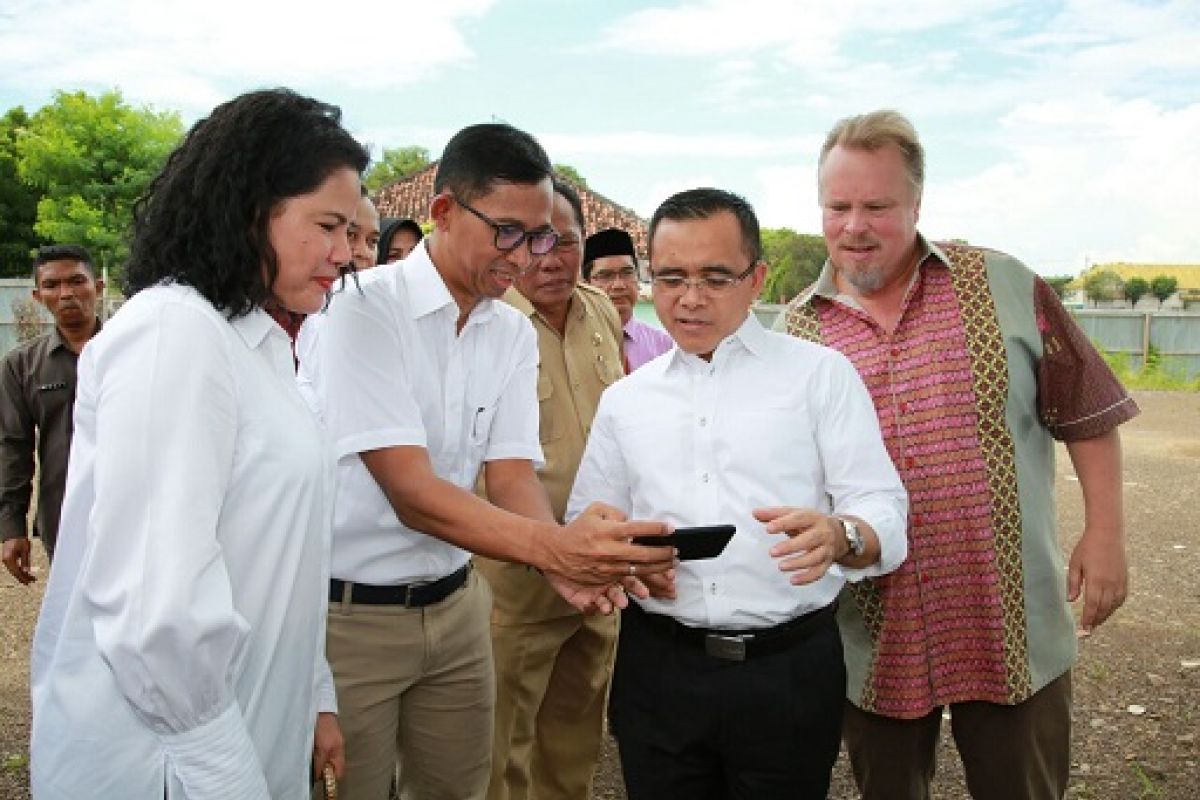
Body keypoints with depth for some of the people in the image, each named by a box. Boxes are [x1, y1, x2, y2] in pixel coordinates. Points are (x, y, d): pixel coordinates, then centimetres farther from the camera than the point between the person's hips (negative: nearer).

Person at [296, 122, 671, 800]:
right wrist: (554, 547, -37)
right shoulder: (362, 310, -18)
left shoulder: (514, 332, 2)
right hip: (350, 613, -5)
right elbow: (411, 493, -25)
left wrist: (567, 560, -26)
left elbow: (512, 472, -5)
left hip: (456, 606, 6)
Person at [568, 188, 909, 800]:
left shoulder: (821, 373, 1)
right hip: (657, 669, 3)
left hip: (790, 671, -2)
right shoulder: (624, 399, 11)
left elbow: (884, 513, -5)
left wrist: (840, 536, -28)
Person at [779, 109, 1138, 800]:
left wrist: (1105, 537, -2)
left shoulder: (1005, 287, -3)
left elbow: (1086, 416, 1)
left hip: (1013, 628, -1)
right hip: (874, 639, 2)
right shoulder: (795, 329, 0)